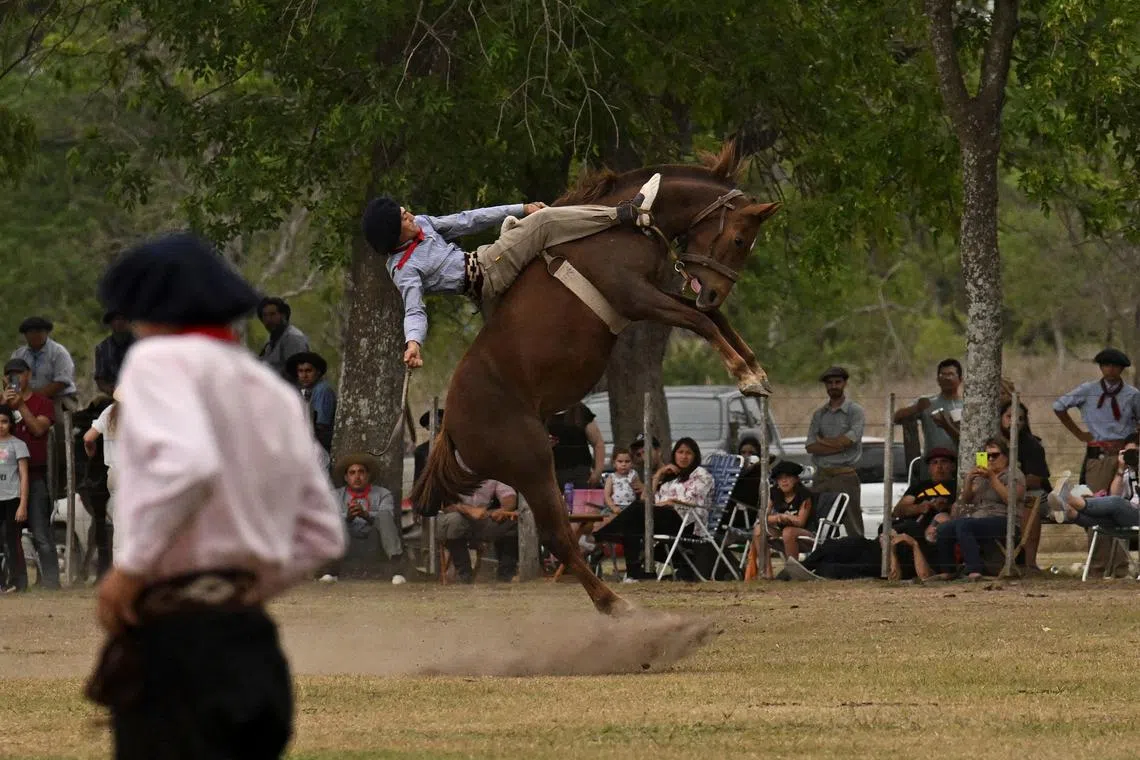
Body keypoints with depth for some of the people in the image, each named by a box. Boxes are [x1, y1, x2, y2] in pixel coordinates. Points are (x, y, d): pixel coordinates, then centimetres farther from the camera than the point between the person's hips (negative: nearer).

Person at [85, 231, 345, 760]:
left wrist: (129, 567, -16)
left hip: (174, 639, -8)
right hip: (252, 642, 8)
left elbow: (187, 465, -24)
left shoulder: (162, 360, -4)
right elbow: (321, 536, 22)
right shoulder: (276, 393, 20)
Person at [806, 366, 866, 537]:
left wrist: (822, 441, 1)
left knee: (853, 528, -7)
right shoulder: (819, 414, 14)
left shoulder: (854, 411, 1)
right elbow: (810, 447, 3)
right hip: (822, 476, 4)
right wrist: (837, 446, -9)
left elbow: (847, 441, -12)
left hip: (845, 476, -4)